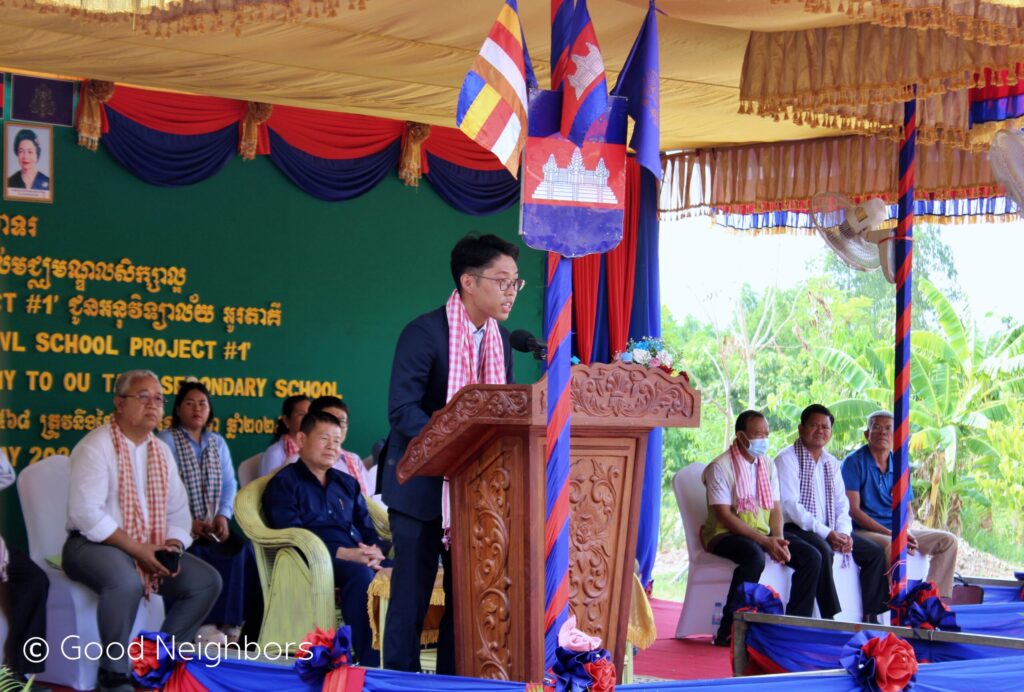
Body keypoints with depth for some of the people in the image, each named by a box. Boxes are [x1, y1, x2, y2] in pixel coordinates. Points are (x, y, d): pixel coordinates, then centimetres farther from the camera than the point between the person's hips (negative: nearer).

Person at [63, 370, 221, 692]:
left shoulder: (161, 451, 12)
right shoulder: (97, 446, -12)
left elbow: (178, 509, 13)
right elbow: (87, 514, -21)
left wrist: (172, 546, -8)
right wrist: (137, 550, -23)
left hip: (151, 549, 8)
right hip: (93, 545, -8)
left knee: (207, 581, -6)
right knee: (127, 582, -38)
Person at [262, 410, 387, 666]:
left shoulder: (347, 484, 27)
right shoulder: (284, 484, 7)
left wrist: (374, 552, -7)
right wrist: (345, 554, -19)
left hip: (360, 559, 5)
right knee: (361, 574, -38)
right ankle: (369, 663, -40)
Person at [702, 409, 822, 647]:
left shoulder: (768, 465, 13)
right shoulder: (721, 466, -10)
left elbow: (775, 509, 11)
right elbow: (724, 516, -17)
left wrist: (778, 539, -11)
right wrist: (765, 541, -22)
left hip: (763, 535, 7)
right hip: (725, 535, -7)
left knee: (811, 556, -12)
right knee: (754, 556, -38)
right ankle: (728, 631, -33)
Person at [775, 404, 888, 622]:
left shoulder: (832, 463, 17)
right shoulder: (787, 459, -6)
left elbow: (842, 504, 14)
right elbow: (789, 505, -16)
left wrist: (843, 532, -9)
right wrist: (825, 533, -21)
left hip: (829, 532, 8)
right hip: (794, 529, -8)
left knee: (874, 553, -2)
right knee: (822, 551, -36)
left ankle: (871, 618, -3)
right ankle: (831, 619, -35)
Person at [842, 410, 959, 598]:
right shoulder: (854, 462, -6)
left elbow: (908, 509, 14)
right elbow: (853, 510, -13)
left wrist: (906, 531, -11)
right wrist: (889, 533, -20)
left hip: (897, 532, 7)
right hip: (864, 531, -7)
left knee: (948, 540, -5)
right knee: (892, 546, -38)